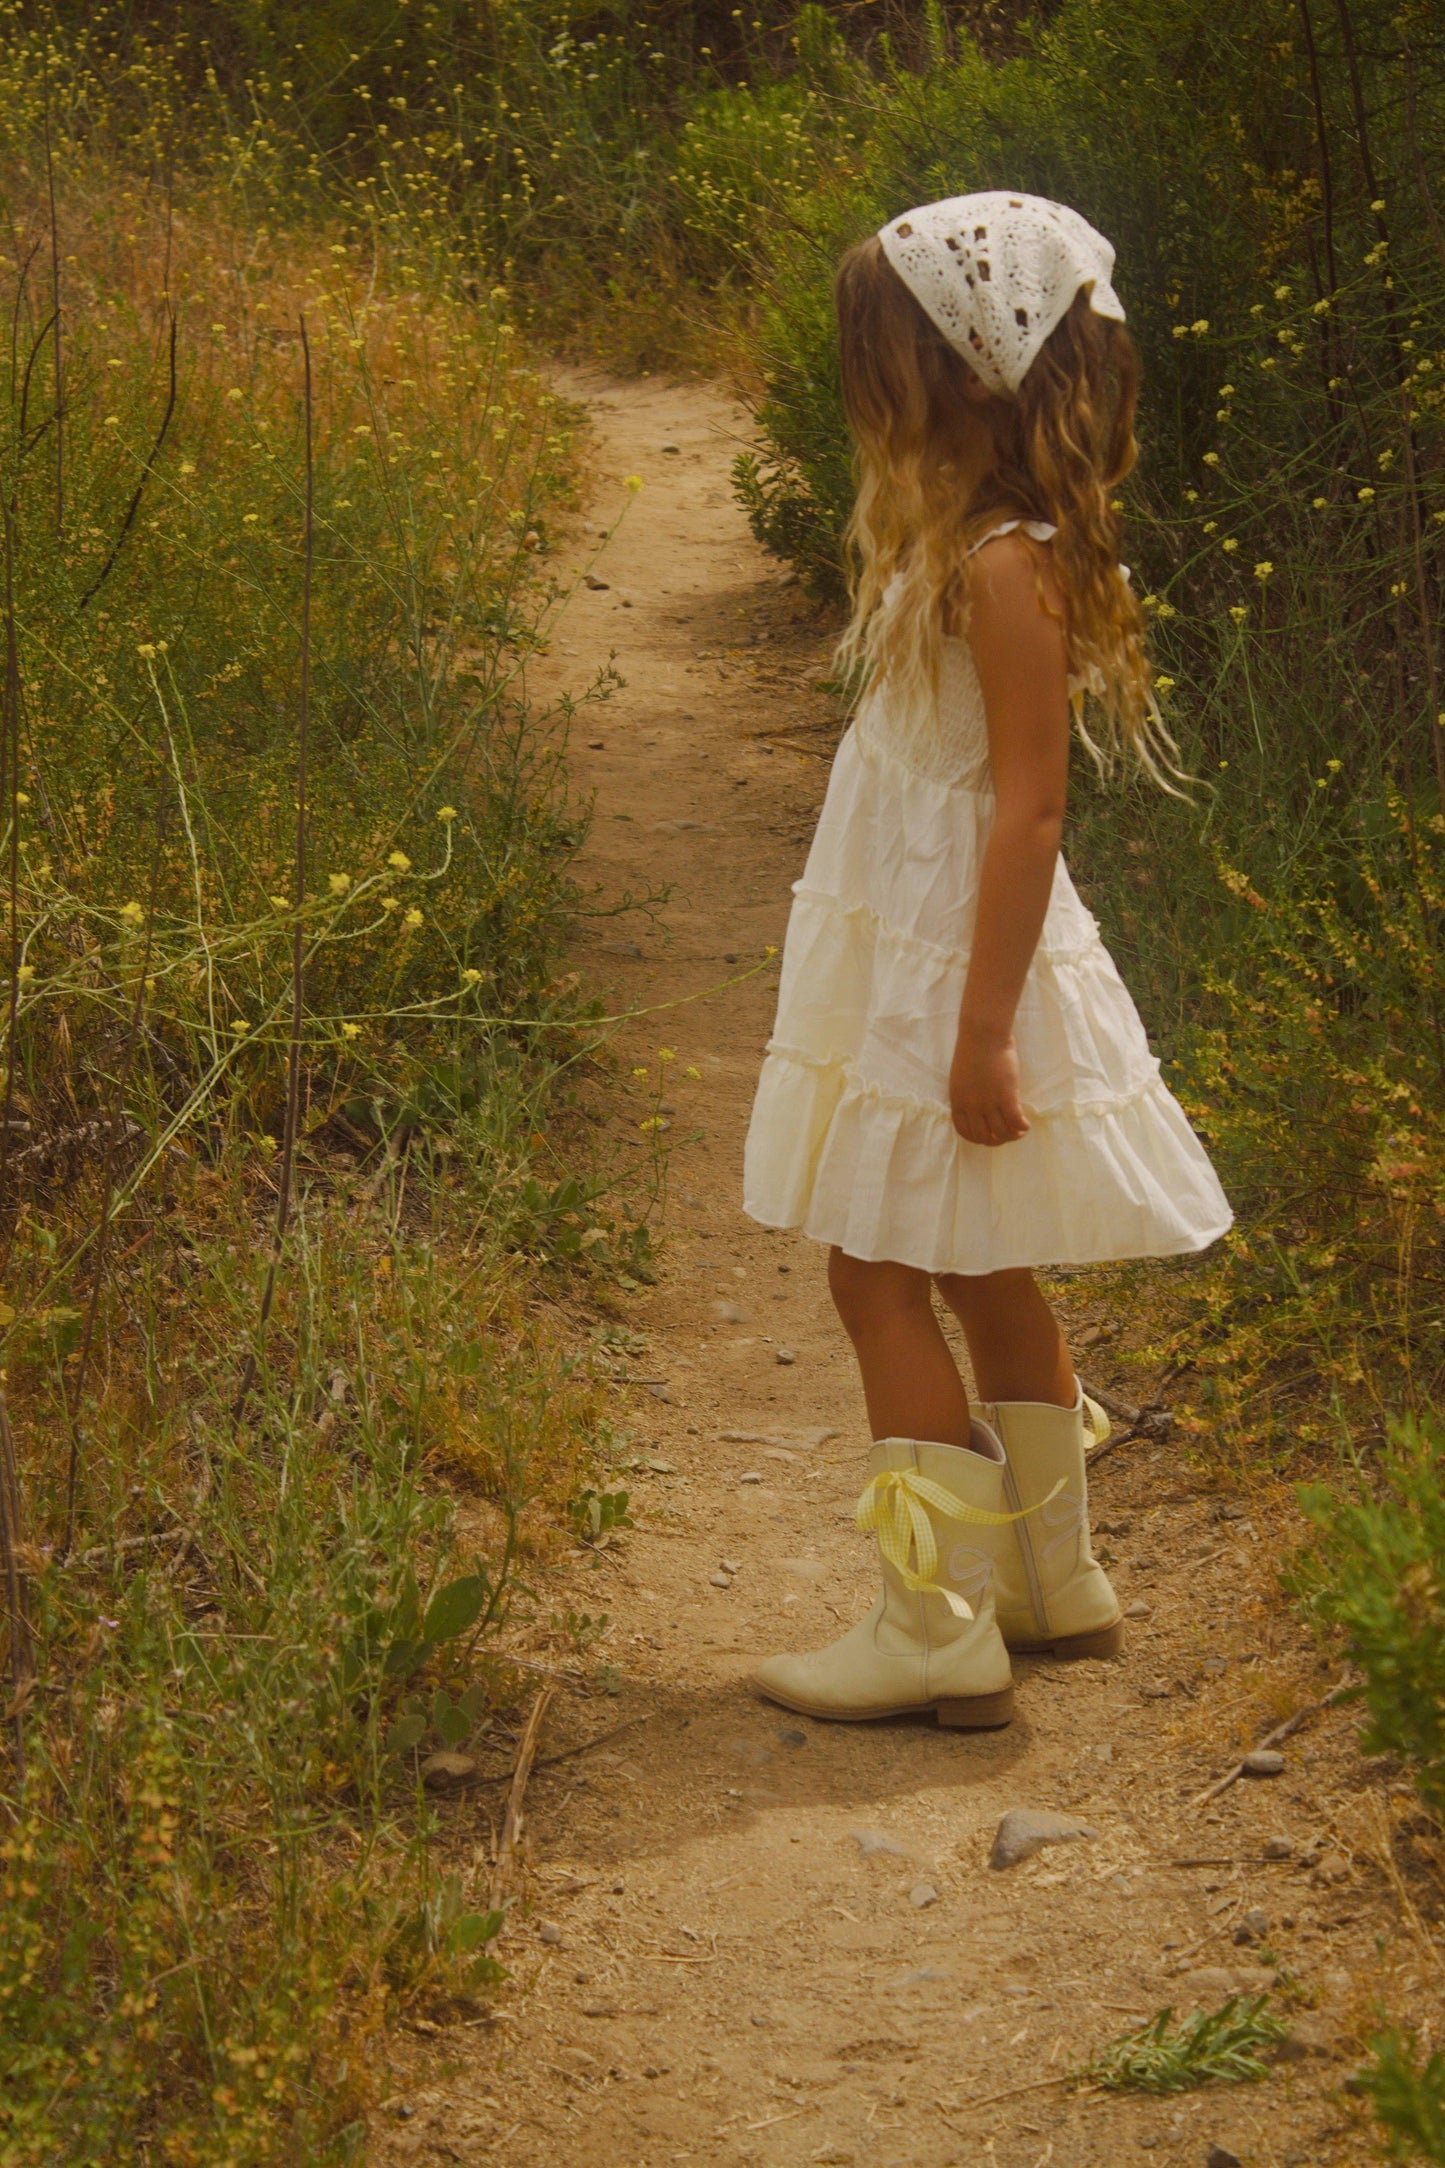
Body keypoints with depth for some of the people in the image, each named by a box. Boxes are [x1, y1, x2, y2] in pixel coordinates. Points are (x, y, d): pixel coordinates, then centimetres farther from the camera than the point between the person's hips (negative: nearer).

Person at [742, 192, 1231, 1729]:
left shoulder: (1001, 565, -20)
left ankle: (937, 1631, 2)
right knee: (981, 1279, 17)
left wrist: (985, 1031, -24)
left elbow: (1029, 807, -23)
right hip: (907, 953, 10)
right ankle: (1052, 1582, 29)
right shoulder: (950, 539, 9)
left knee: (880, 1275, -4)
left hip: (954, 969, -10)